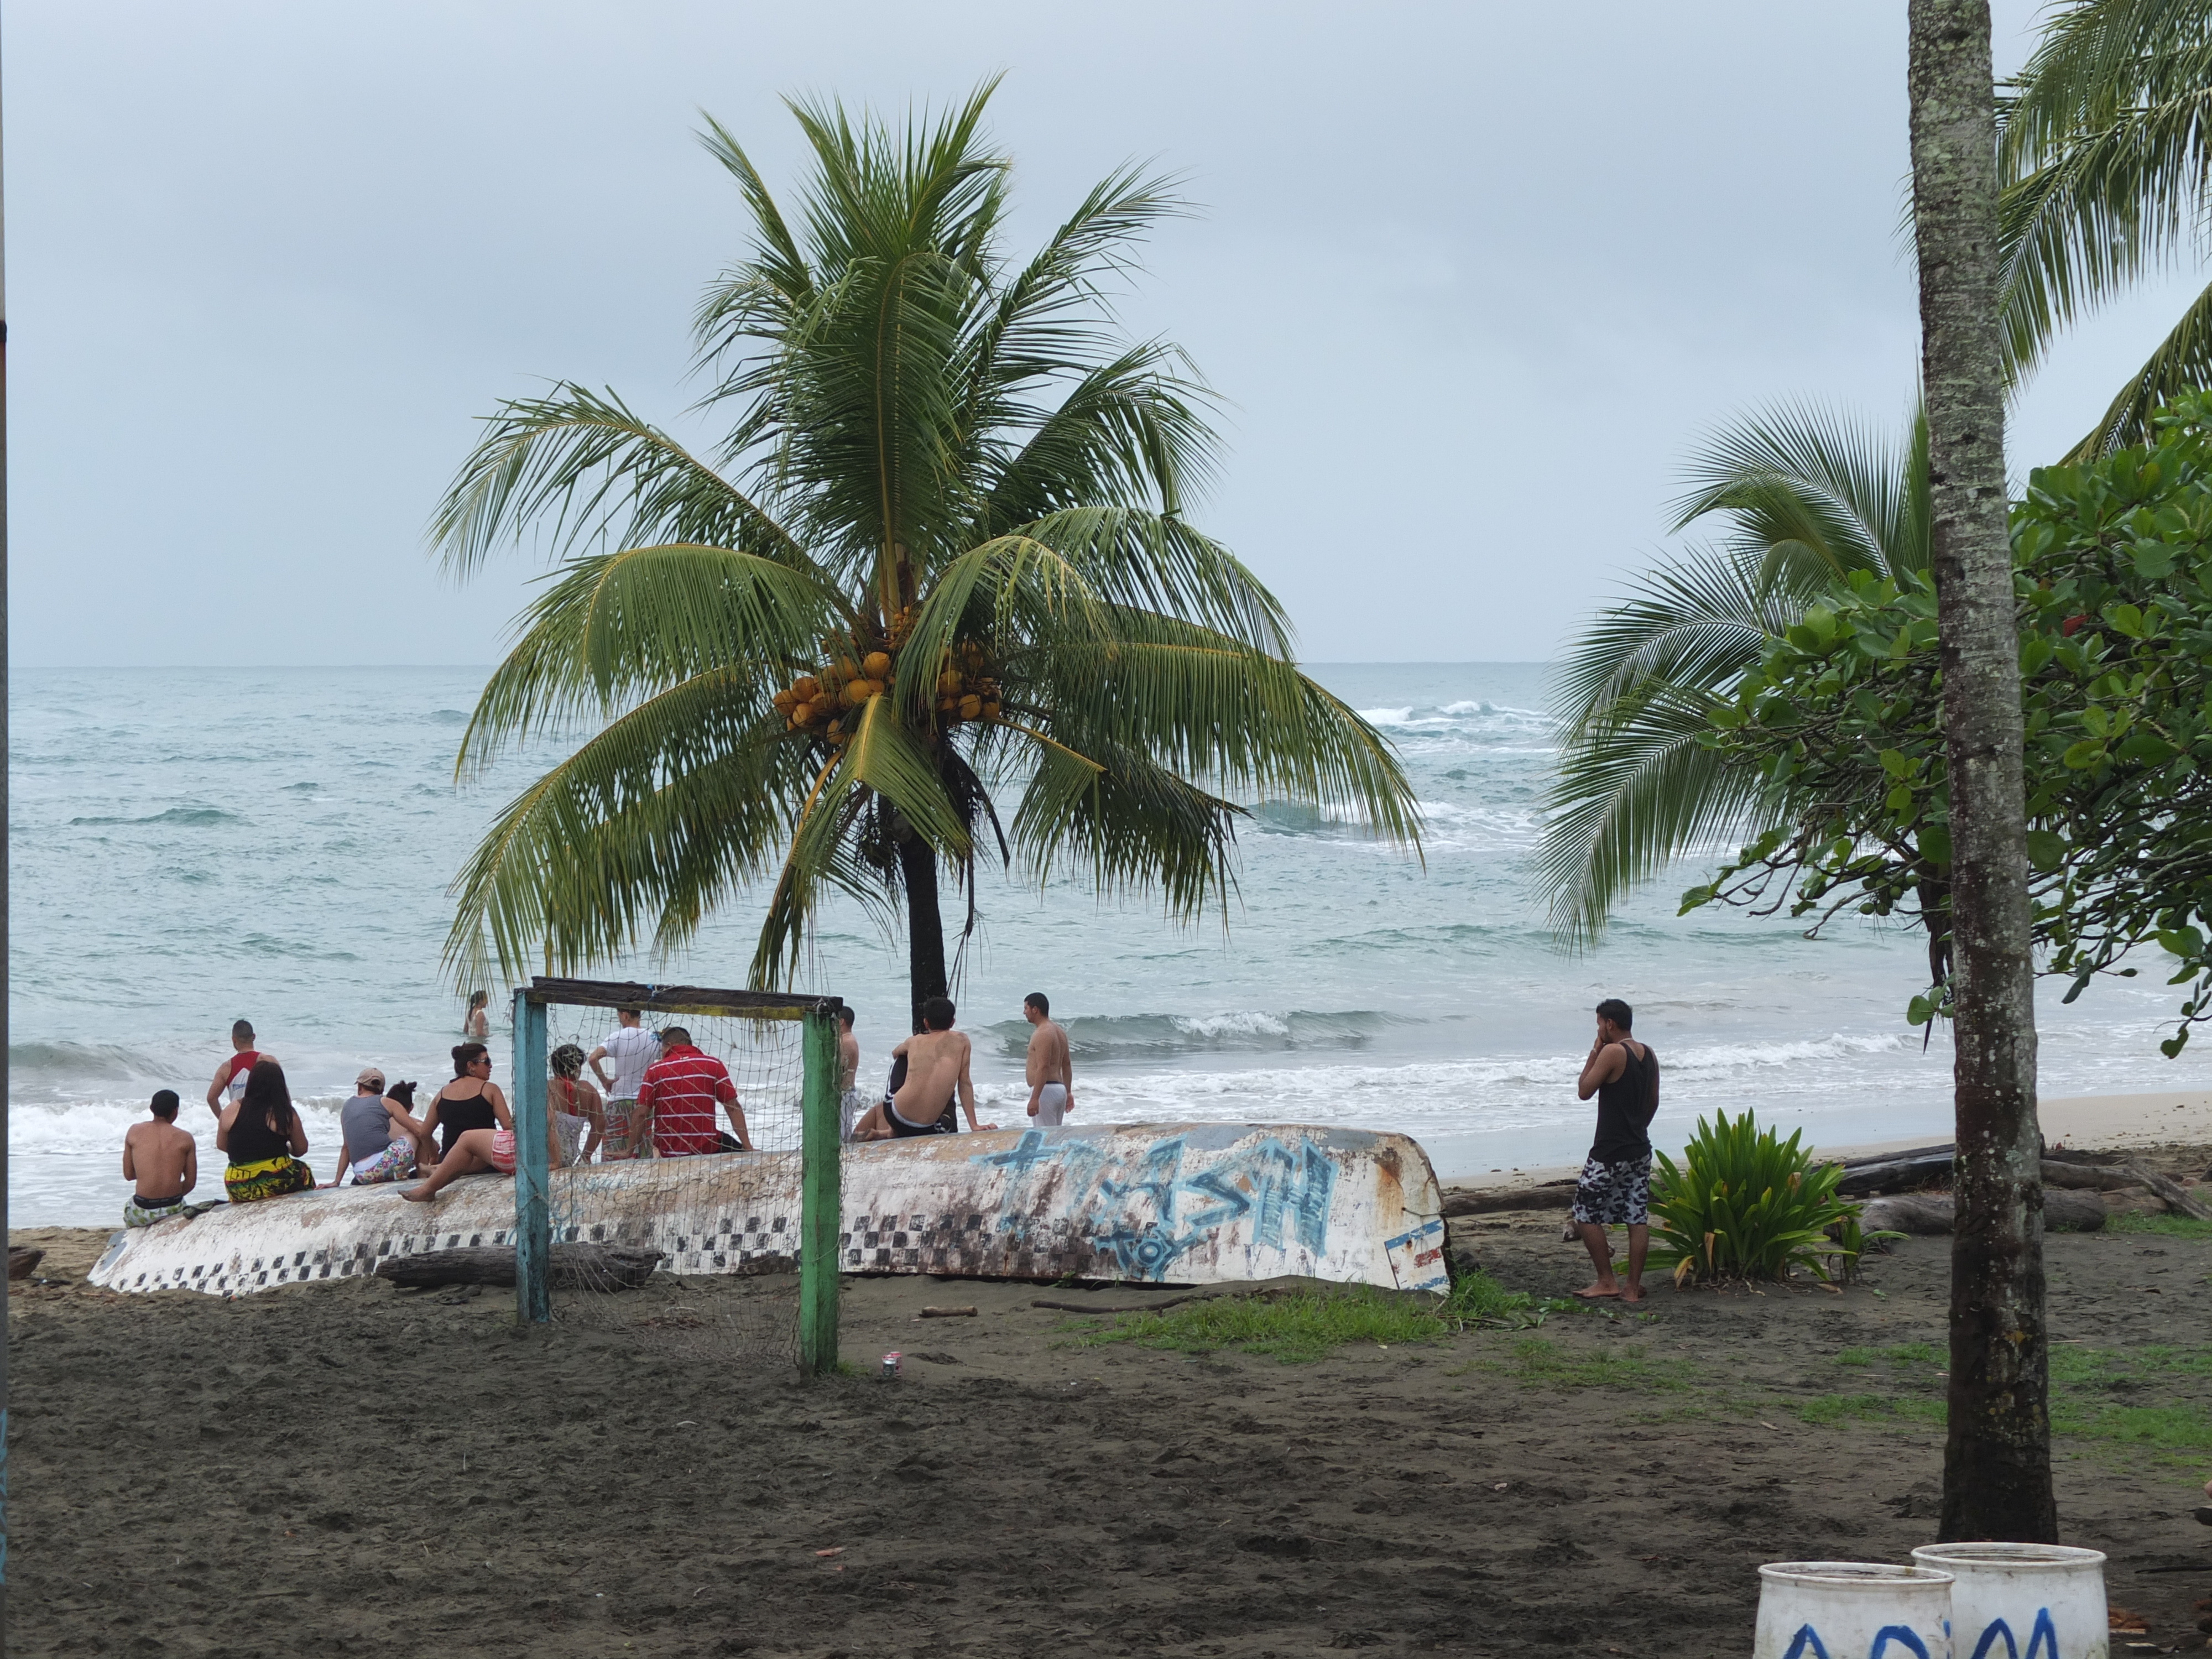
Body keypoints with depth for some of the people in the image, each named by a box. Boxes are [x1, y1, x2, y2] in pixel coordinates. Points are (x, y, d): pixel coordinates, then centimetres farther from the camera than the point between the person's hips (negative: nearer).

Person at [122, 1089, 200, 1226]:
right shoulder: (185, 1139, -2)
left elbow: (128, 1175, 5)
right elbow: (191, 1182, 2)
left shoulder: (134, 1132, -1)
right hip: (174, 1209, 0)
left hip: (142, 1212, 0)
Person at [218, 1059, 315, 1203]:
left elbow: (221, 1145, 10)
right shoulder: (285, 1114, -8)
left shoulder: (231, 1110, 0)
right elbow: (301, 1150, 0)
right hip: (276, 1184, -3)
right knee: (304, 1171, 27)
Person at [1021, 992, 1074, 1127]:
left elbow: (1043, 1068, -22)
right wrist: (1068, 1092, 26)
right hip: (1060, 1089, 10)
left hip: (1046, 1090, -10)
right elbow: (1066, 1065, 22)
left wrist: (1034, 1098, -25)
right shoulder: (1060, 1032, 17)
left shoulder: (1042, 1034, -14)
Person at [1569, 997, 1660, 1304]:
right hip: (1640, 1151, 8)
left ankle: (1607, 1281, 2)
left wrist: (1594, 1053, -2)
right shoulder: (1649, 1055, 9)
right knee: (1638, 1218, 7)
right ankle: (1633, 1287, 8)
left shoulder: (1613, 1052, -15)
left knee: (1586, 1215, 2)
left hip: (1610, 1154, -8)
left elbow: (1584, 1092, -9)